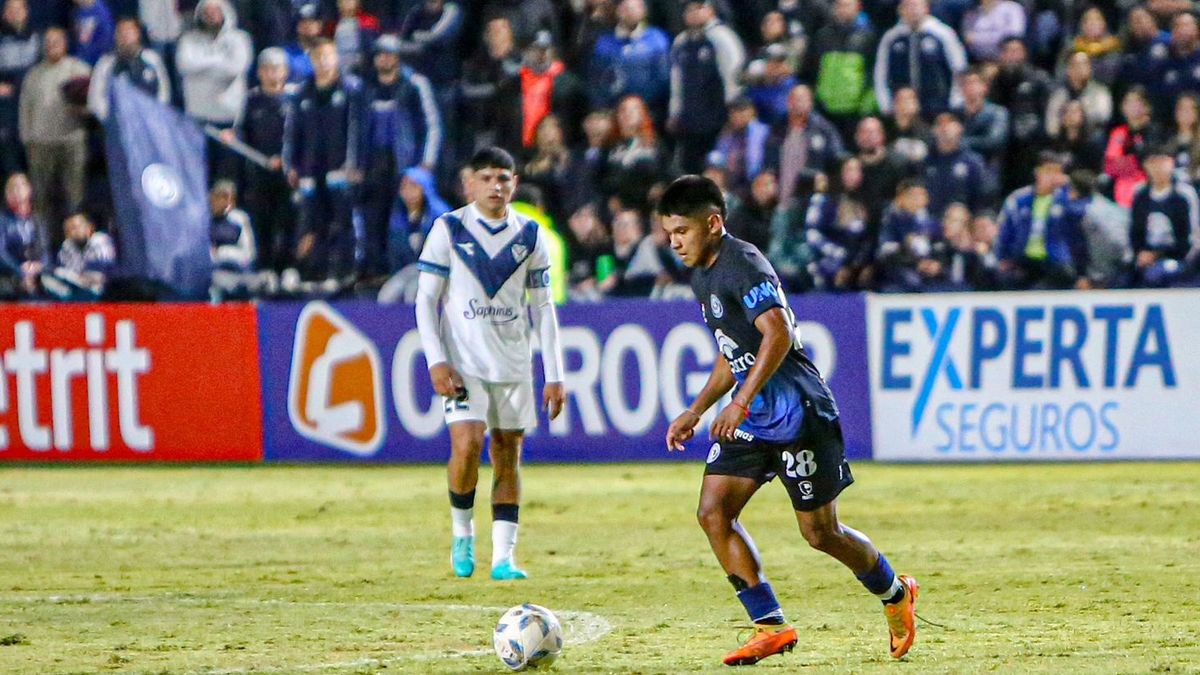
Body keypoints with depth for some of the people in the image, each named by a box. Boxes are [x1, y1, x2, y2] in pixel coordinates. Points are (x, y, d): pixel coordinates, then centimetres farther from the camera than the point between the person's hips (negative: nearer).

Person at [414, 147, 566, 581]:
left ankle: (504, 556, 4)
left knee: (508, 454, 2)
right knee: (467, 444, -19)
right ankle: (462, 530, 4)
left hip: (513, 364, 3)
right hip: (462, 361, -3)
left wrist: (554, 375, 5)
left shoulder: (529, 235, 7)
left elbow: (543, 308, 10)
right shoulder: (449, 230, -1)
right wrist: (436, 360, -12)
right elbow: (426, 299, -1)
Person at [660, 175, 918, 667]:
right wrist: (696, 411, 21)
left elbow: (778, 333, -31)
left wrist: (740, 403, -35)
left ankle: (896, 595, 25)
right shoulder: (703, 278, 14)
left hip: (798, 415, -9)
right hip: (752, 421, 9)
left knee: (820, 533, 0)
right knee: (713, 512, -6)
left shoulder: (743, 265, -17)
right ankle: (770, 626, -3)